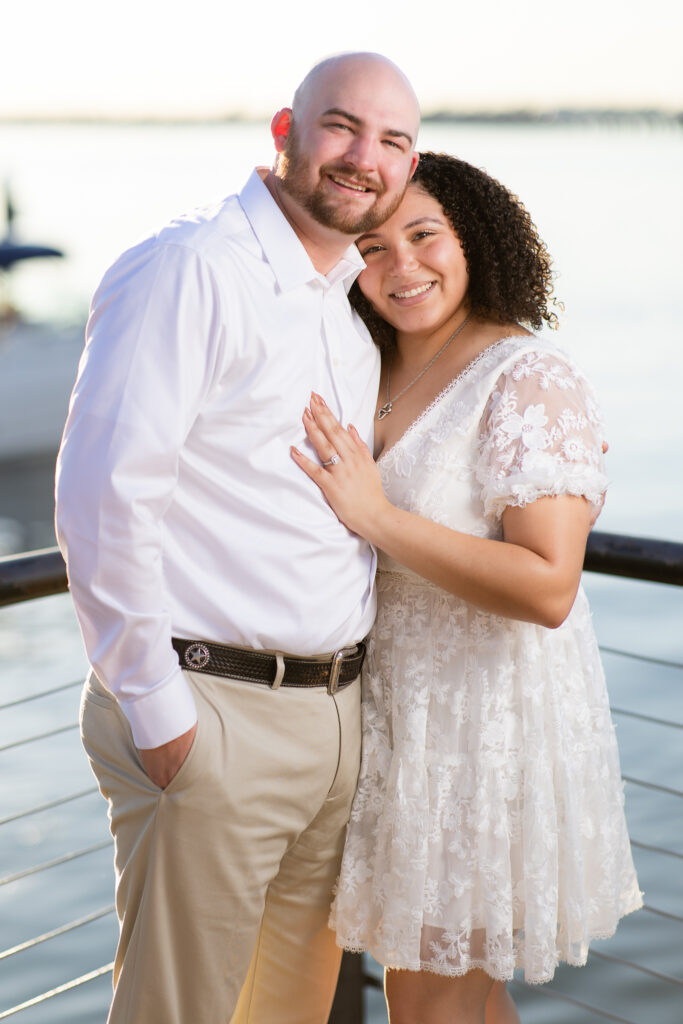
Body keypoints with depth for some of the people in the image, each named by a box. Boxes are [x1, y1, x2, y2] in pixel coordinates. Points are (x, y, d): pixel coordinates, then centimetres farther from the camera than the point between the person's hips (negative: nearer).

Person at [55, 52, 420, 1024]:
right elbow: (103, 497, -18)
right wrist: (156, 710, -16)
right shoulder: (188, 270, -12)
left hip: (340, 713, 8)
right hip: (214, 717, -7)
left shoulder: (356, 304, 14)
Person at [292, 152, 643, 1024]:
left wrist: (377, 517, -25)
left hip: (489, 714, -7)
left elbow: (548, 588, -25)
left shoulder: (530, 380, -18)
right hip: (398, 704, 8)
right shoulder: (377, 373, 6)